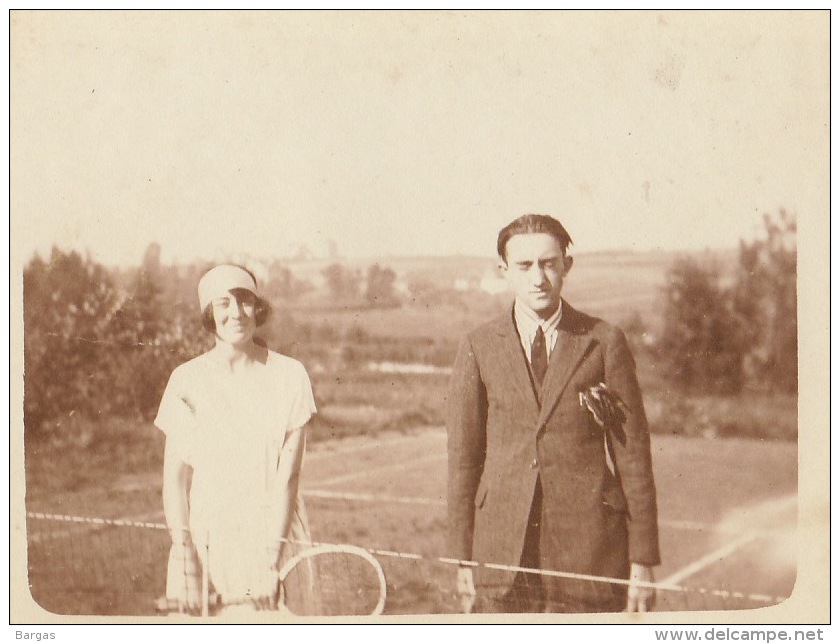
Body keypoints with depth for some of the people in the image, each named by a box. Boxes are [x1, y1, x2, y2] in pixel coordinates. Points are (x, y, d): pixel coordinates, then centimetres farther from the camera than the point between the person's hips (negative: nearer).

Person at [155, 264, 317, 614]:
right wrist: (185, 561, -8)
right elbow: (175, 478, -1)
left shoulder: (288, 375, -1)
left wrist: (270, 559, -12)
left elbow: (287, 475, -6)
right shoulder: (188, 379, 0)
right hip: (211, 538, 0)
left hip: (275, 534, 0)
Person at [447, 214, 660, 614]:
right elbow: (462, 458, 7)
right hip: (502, 550, 1)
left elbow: (634, 453, 2)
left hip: (589, 547, -1)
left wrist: (642, 560, 0)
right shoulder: (478, 348, 5)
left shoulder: (605, 342, 2)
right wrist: (463, 559, 5)